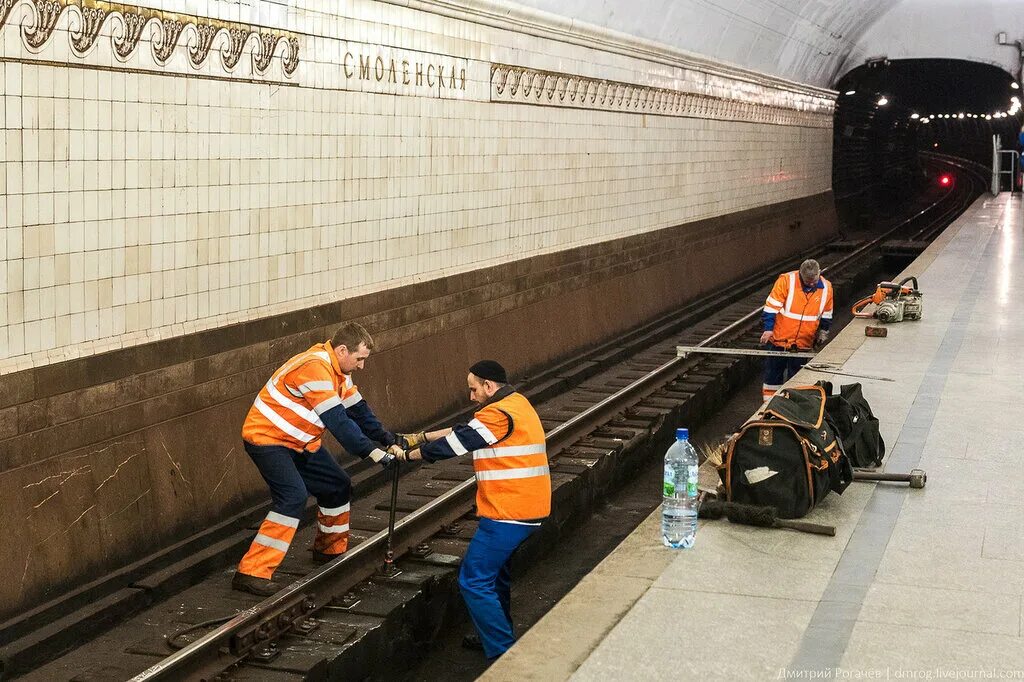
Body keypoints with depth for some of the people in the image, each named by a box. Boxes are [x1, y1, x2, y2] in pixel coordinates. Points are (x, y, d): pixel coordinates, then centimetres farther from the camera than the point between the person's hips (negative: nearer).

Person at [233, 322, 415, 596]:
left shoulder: (338, 370, 6)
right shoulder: (315, 367, -27)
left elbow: (357, 409, 9)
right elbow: (338, 420, -30)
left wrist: (386, 438, -3)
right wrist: (372, 451, -30)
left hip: (298, 442, 10)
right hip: (266, 438, -10)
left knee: (338, 486, 13)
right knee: (293, 497, -25)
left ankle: (330, 550, 34)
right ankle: (251, 572, -25)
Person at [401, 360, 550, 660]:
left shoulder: (499, 415, -16)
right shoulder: (516, 404, 15)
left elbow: (455, 443, -11)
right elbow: (463, 430, 19)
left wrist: (409, 454, 2)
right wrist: (422, 437, 15)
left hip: (508, 514, -11)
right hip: (527, 509, 11)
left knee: (475, 582, -7)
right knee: (494, 571, 25)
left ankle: (505, 654, -6)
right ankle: (496, 636, 37)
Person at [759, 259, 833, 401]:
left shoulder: (826, 287, -4)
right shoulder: (786, 281, -16)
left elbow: (826, 315, 11)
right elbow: (771, 306, -11)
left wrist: (823, 332, 11)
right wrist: (768, 328, -13)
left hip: (803, 343, 2)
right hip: (779, 338, -2)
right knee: (773, 373, 8)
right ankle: (769, 401, 18)